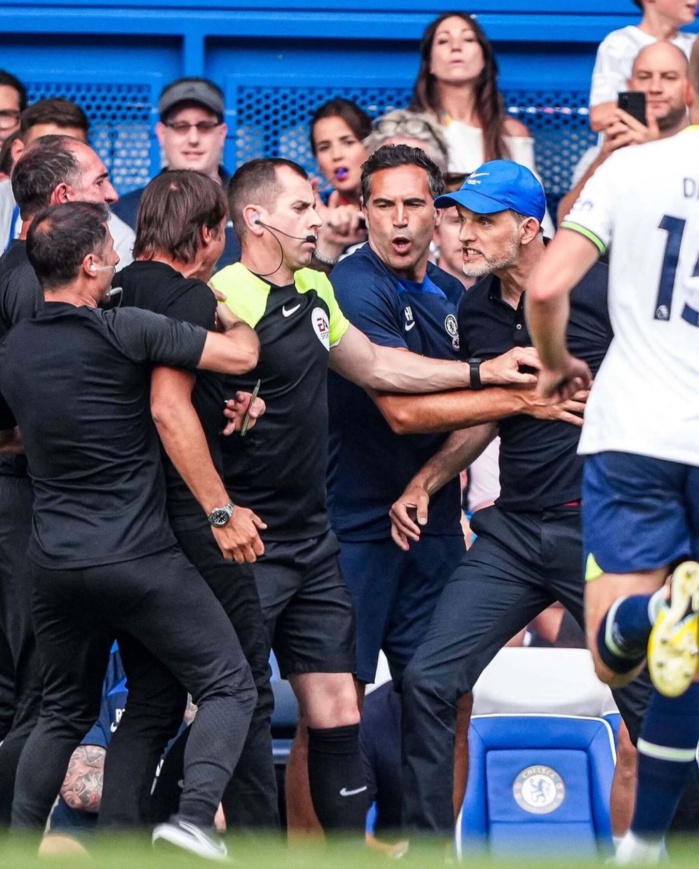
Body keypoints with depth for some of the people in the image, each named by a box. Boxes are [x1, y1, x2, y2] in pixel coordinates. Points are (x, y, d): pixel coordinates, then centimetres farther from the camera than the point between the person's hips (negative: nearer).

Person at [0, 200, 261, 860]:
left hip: (54, 561, 6)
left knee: (65, 712, 21)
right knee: (229, 687, 1)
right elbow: (241, 356, -13)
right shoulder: (125, 332, -13)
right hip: (137, 557, -6)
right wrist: (231, 317, 9)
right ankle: (194, 817, -18)